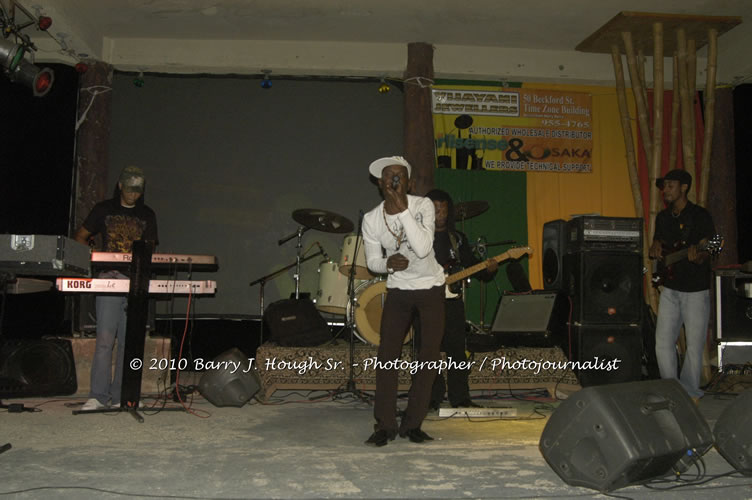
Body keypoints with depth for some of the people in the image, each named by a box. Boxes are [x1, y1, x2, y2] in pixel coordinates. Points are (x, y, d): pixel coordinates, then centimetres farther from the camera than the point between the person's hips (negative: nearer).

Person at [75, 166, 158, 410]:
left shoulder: (147, 215, 14)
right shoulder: (104, 209, 9)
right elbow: (80, 237, 12)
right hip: (109, 279, -2)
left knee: (130, 341, 2)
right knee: (105, 339, -9)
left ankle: (121, 395, 9)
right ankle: (99, 395, -5)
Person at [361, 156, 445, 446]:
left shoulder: (423, 205, -16)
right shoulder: (371, 220, -11)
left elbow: (422, 249, -30)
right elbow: (372, 261, 0)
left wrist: (402, 209, -32)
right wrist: (388, 263, -23)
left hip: (431, 288, -1)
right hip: (398, 291, 1)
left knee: (429, 357, -2)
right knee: (387, 355, -8)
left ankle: (412, 424, 11)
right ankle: (385, 425, 4)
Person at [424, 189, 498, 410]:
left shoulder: (458, 238, 13)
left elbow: (471, 264, 11)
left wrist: (488, 269, -9)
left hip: (452, 299, 3)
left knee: (456, 350, 5)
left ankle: (460, 398, 13)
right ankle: (433, 398, 10)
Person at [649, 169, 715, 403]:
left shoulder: (700, 215, -7)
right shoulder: (662, 216, 11)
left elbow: (705, 253, -10)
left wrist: (697, 256, -33)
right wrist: (655, 248, 1)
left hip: (695, 290, -5)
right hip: (670, 289, 5)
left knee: (694, 346, 2)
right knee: (663, 343, 2)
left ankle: (689, 392, 17)